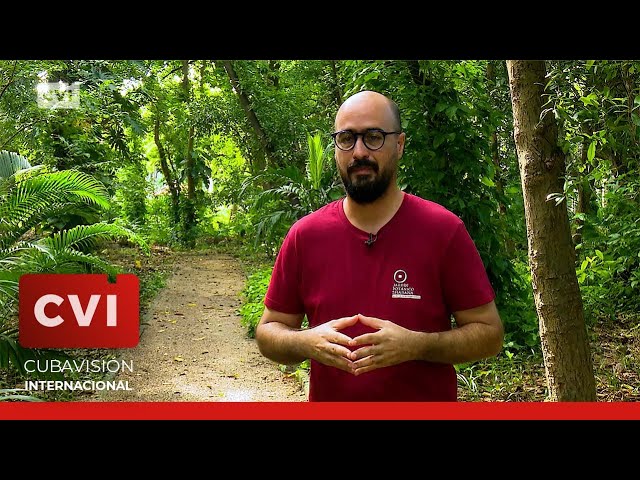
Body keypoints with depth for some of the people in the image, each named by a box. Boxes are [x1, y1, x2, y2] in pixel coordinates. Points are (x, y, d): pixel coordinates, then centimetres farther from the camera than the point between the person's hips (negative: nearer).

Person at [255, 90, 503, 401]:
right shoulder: (304, 236, -7)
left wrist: (415, 345, -25)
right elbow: (268, 331, 0)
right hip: (327, 398, 2)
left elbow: (489, 334, -10)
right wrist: (307, 343, -21)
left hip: (428, 398, -2)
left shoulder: (445, 231, -13)